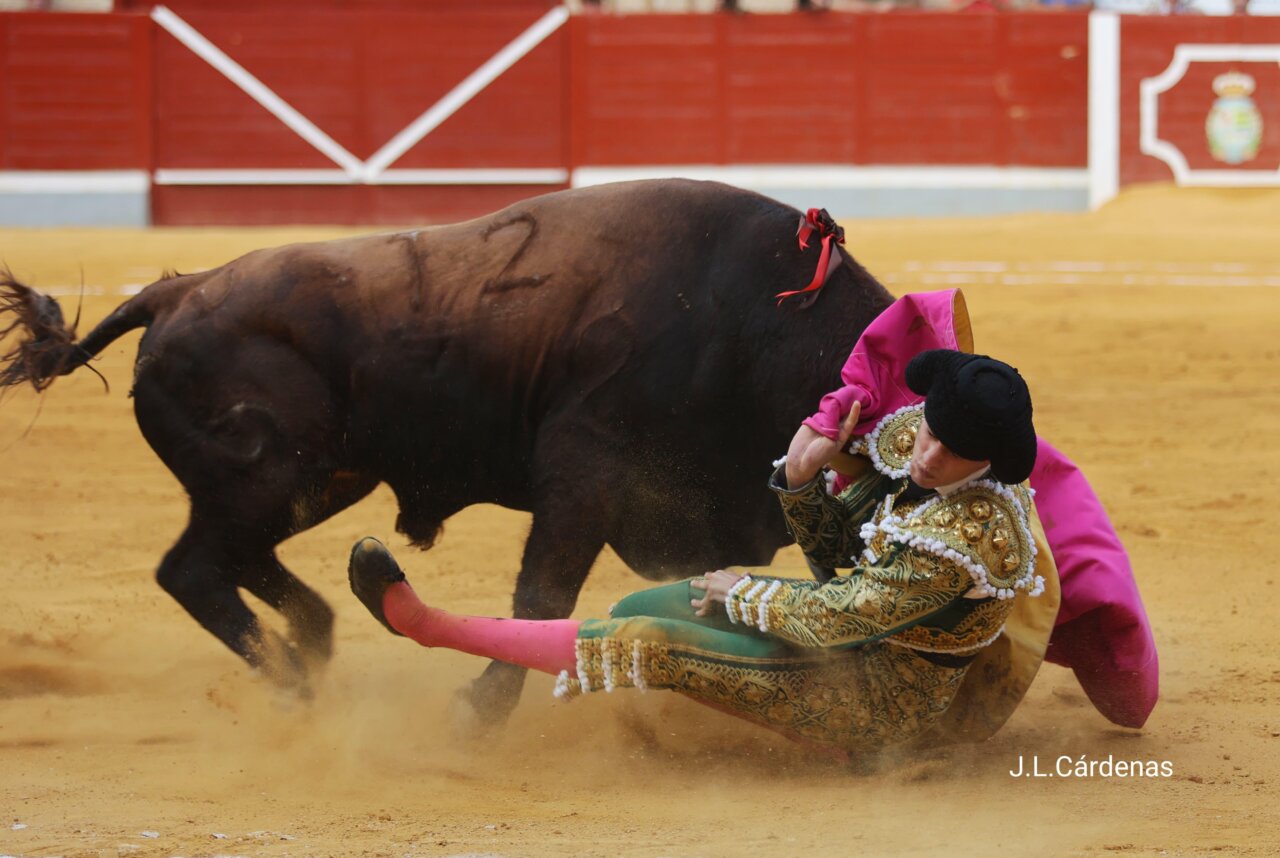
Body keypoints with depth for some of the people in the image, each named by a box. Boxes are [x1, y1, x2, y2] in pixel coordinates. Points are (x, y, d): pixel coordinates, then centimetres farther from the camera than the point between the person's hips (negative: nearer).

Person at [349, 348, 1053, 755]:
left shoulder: (971, 533, -32)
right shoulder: (907, 436, -7)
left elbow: (830, 619, -23)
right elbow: (834, 546, 5)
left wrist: (741, 591, -7)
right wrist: (801, 477, -14)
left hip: (884, 699, -8)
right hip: (861, 628, 8)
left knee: (651, 644, -12)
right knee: (649, 607, 7)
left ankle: (429, 625, -3)